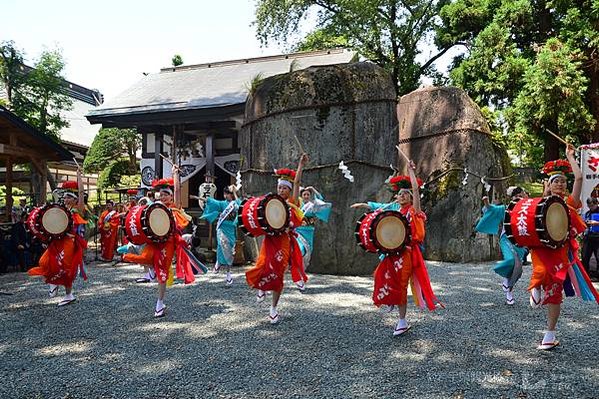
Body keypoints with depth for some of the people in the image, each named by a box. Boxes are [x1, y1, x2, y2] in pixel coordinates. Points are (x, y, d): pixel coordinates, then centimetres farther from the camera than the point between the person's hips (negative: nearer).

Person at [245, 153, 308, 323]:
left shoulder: (292, 203, 3)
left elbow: (296, 182, -8)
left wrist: (301, 165, -17)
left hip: (284, 243, -2)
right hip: (270, 241, 2)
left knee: (277, 275, 1)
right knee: (263, 269, -18)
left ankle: (273, 308, 18)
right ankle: (262, 287, 19)